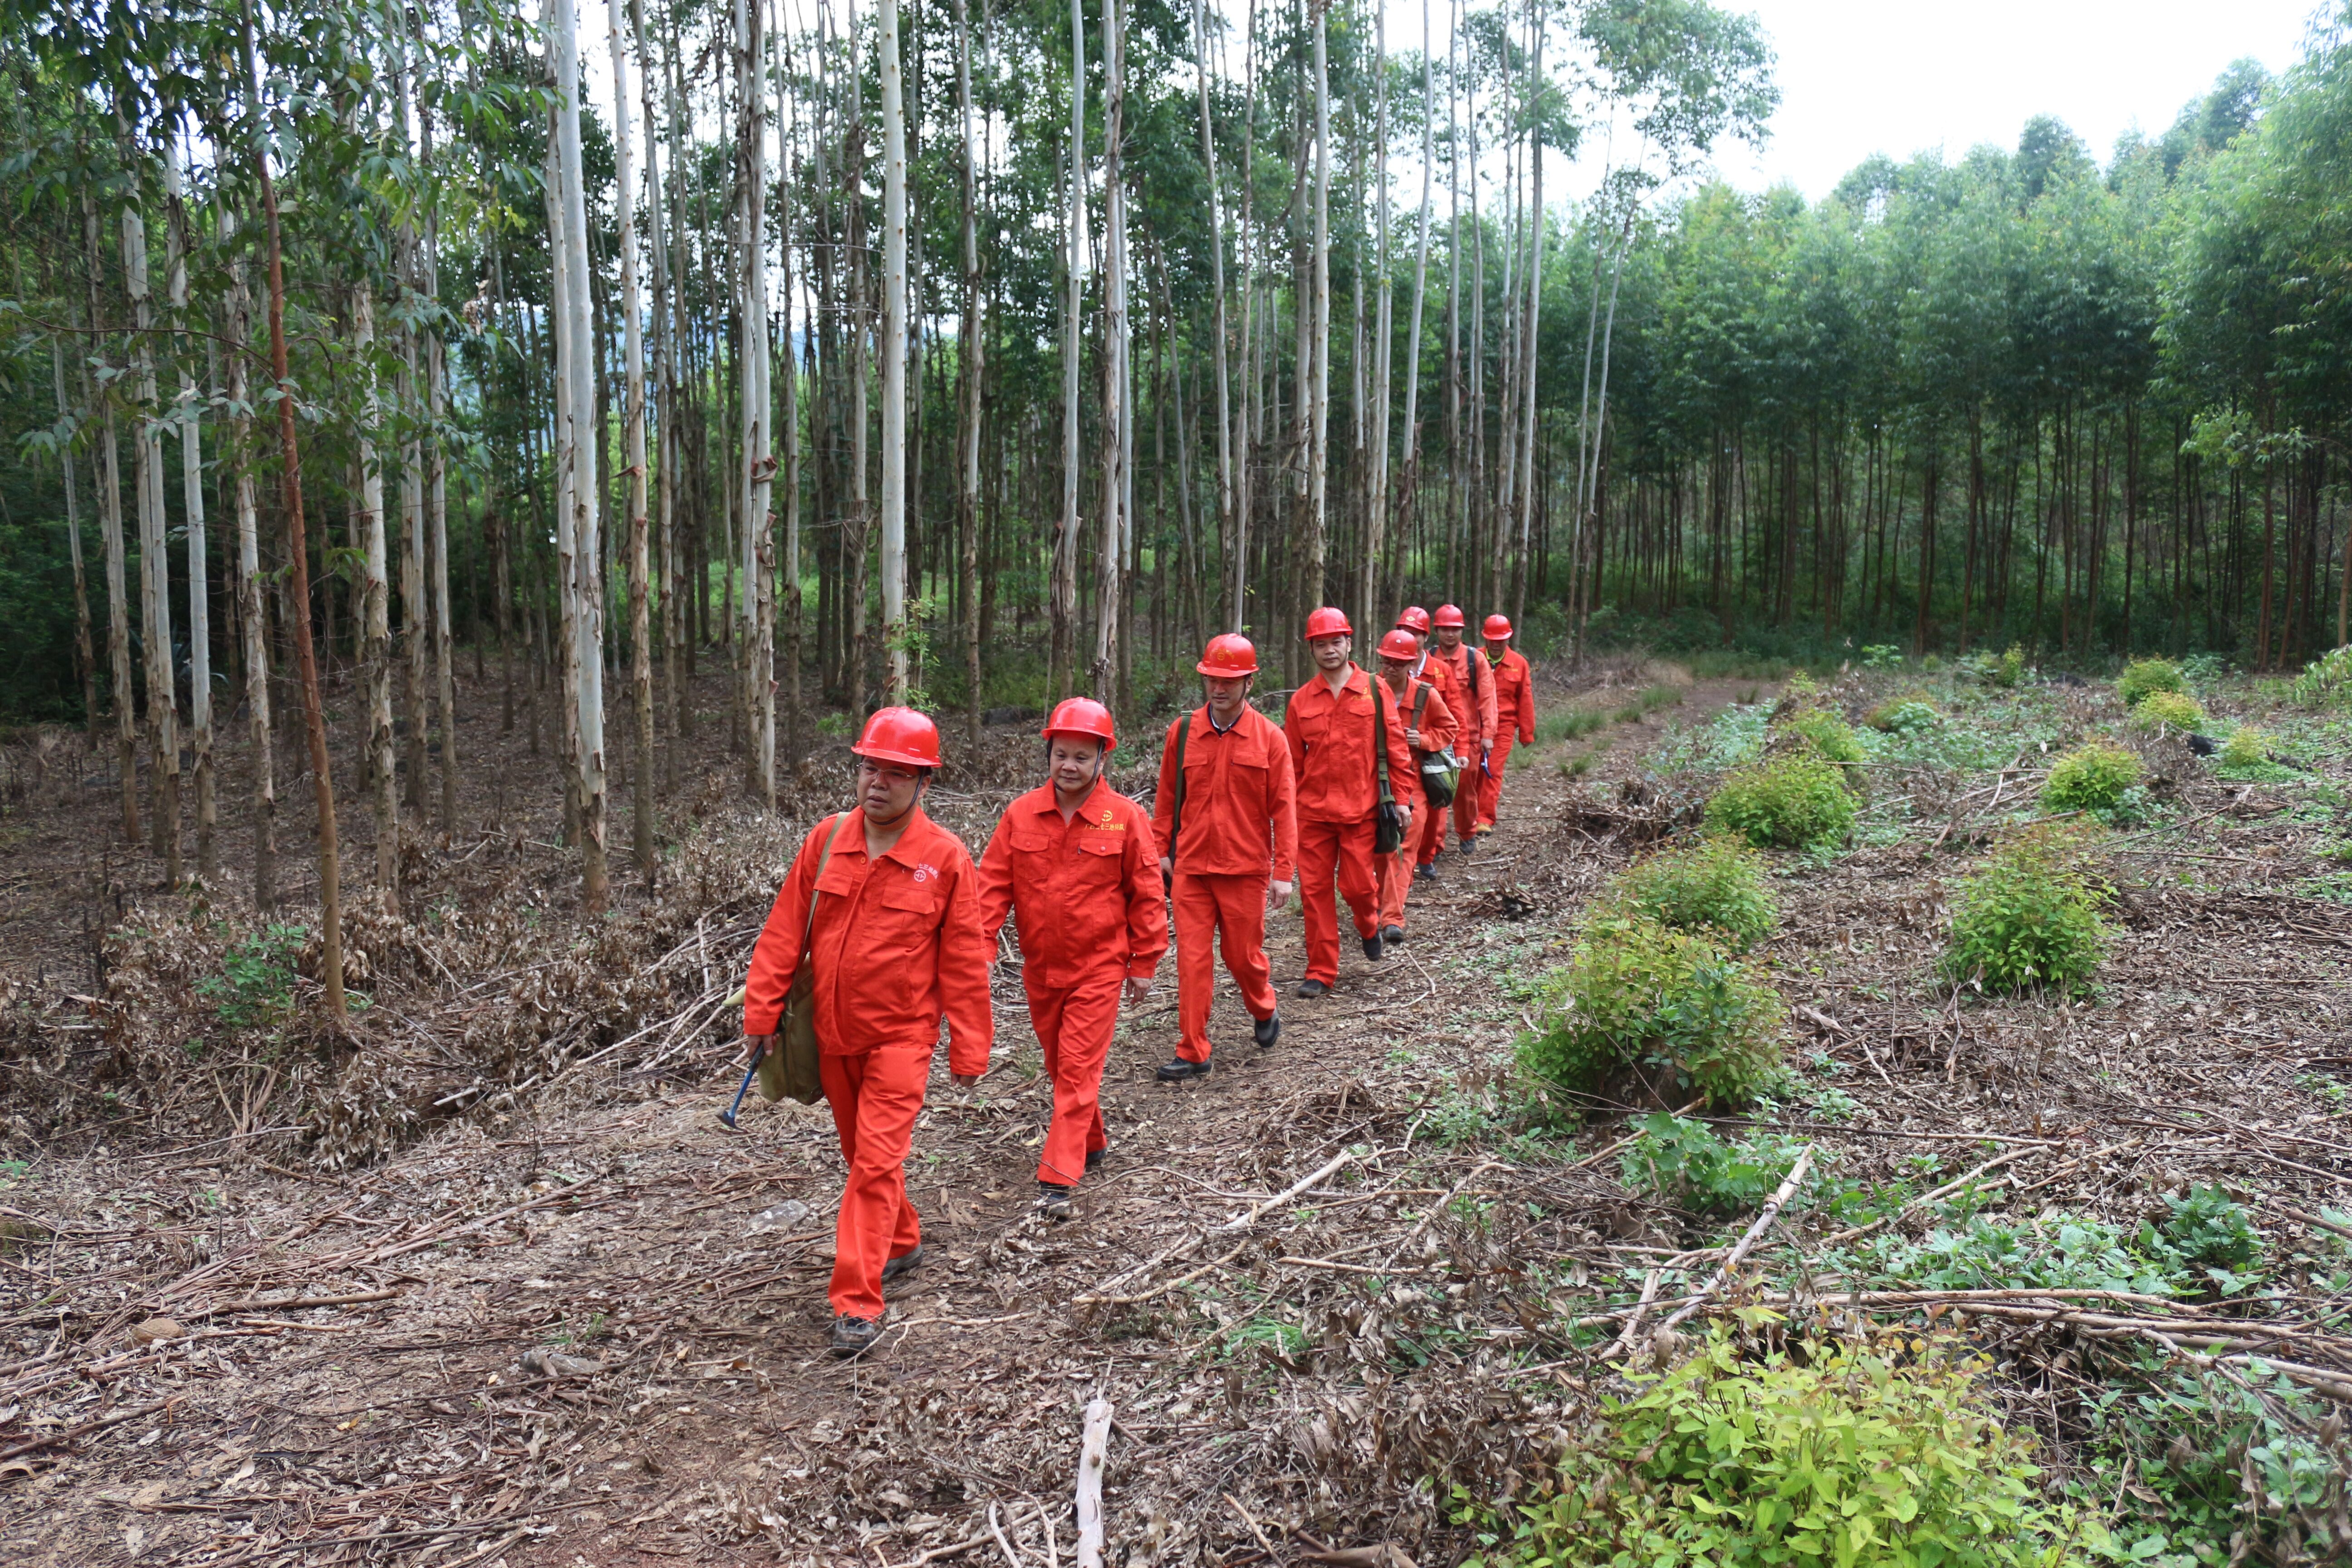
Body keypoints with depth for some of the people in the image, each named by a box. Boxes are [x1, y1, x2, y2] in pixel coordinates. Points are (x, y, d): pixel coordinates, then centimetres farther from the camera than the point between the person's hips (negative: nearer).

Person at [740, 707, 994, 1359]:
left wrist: (969, 1049, -4)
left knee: (877, 1163, -9)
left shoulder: (946, 859, -11)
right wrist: (761, 1010, 0)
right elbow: (785, 930, 2)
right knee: (862, 1156, 20)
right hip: (832, 1034, 5)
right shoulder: (827, 839, -2)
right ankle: (902, 1243, 43)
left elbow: (964, 962, -7)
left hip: (900, 1036, -4)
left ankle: (857, 1302, -2)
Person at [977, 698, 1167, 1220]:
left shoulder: (1125, 817, -9)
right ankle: (1090, 1143, 39)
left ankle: (1058, 1180, -4)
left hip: (1099, 967, -4)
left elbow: (1146, 895, -3)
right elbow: (994, 884, 0)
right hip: (1040, 967, 4)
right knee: (1059, 1066, 17)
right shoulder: (1020, 814, -2)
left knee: (1078, 1069, -6)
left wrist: (1143, 964, -2)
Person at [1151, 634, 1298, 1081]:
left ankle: (1265, 1011, 42)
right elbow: (1166, 798, 9)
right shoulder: (1182, 732, 1)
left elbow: (1283, 808, -4)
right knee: (1192, 959, 1)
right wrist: (1161, 851, 7)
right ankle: (1193, 1053, 10)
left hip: (1246, 869, -1)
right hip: (1190, 867, 2)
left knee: (1244, 955, 11)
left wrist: (1284, 872, -7)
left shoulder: (1268, 737, -4)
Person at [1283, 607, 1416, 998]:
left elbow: (1396, 748, 2)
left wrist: (1402, 798, -3)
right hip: (1313, 811, 2)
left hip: (1360, 810, -2)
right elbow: (1292, 762, 10)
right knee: (1314, 889, 2)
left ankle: (1369, 926, 36)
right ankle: (1320, 972, 13)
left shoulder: (1376, 692, 1)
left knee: (1357, 885, -1)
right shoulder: (1301, 701, 5)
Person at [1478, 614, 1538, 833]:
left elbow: (1525, 700, 6)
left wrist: (1526, 732, 6)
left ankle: (1485, 819, -2)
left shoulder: (1519, 663, 3)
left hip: (1504, 726, 0)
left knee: (1494, 771, -6)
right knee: (1471, 771, 1)